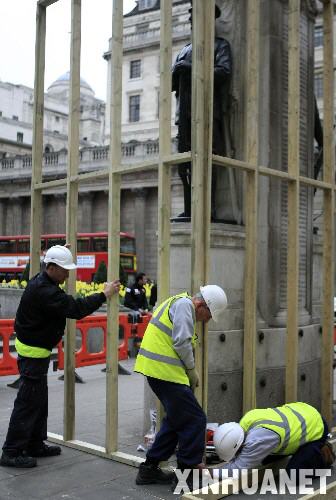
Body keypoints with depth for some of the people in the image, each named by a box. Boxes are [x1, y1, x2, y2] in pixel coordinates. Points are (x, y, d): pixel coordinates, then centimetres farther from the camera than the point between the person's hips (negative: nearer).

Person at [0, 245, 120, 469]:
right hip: (33, 352, -11)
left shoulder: (42, 282, 7)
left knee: (39, 400, 17)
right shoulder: (44, 291, -25)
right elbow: (76, 308, -28)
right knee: (28, 402, -5)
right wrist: (104, 295, -19)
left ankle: (35, 445, 26)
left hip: (37, 350, 11)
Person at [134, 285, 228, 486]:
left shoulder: (177, 303, 22)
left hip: (155, 370, 10)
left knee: (177, 419, 20)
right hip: (165, 371, -10)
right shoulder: (185, 304, -11)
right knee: (195, 421, -2)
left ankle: (149, 468, 24)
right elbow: (182, 342, -19)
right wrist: (192, 369, -5)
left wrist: (189, 371, 18)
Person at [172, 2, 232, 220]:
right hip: (185, 112, 6)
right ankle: (190, 209, 0)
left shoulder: (220, 45, 11)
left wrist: (192, 68, -12)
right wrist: (176, 72, 1)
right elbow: (171, 85, 24)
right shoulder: (185, 51, 27)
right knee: (185, 163, -1)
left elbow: (224, 72, -7)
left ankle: (209, 208, -14)